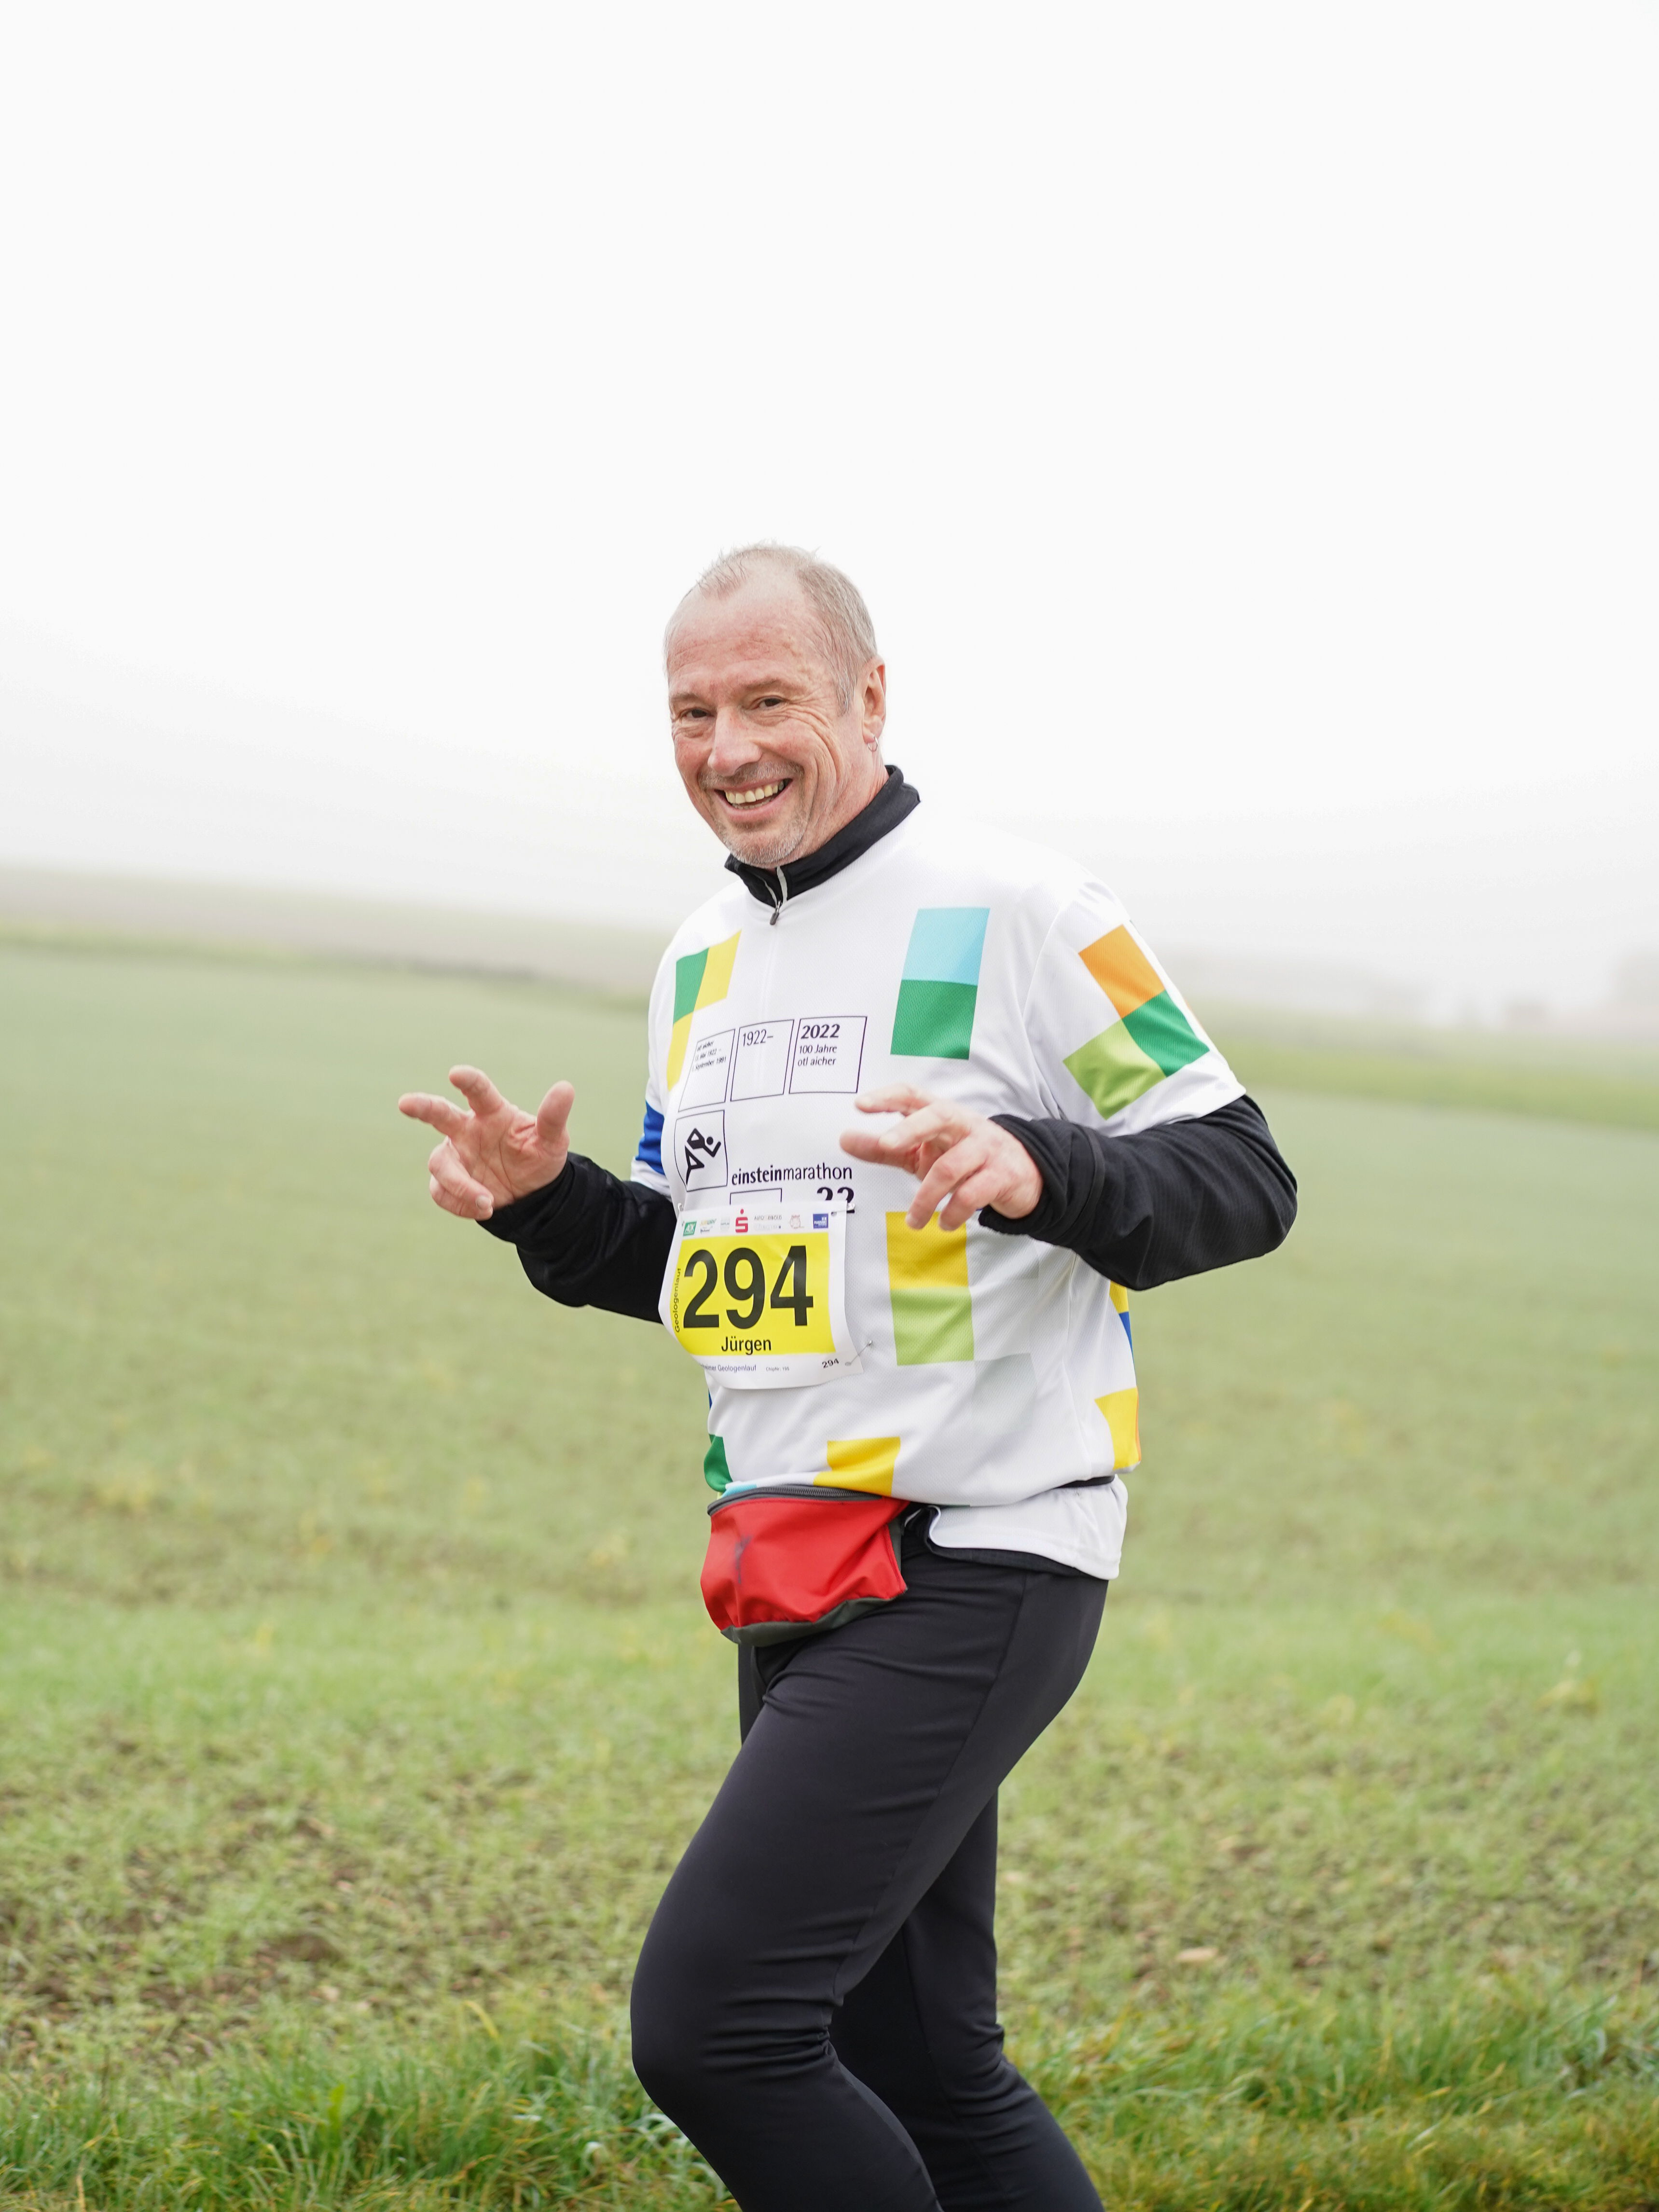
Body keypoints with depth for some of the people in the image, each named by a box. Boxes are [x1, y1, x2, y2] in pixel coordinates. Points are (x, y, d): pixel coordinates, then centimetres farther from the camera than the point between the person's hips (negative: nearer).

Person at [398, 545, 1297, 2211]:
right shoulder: (705, 956, 15)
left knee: (711, 2018, -16)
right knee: (915, 2073, 13)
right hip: (798, 1578, 8)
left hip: (970, 1568, -8)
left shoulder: (1014, 912, -9)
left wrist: (1035, 1169, -28)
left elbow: (1244, 1179, -9)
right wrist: (543, 1201, 3)